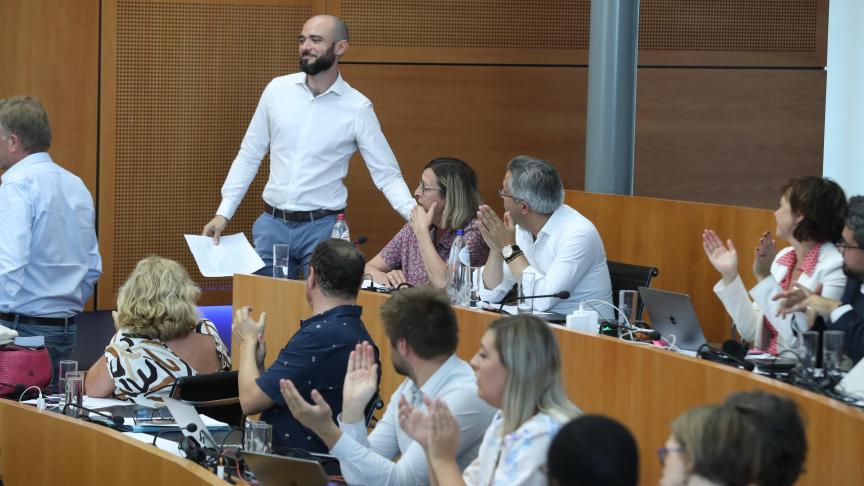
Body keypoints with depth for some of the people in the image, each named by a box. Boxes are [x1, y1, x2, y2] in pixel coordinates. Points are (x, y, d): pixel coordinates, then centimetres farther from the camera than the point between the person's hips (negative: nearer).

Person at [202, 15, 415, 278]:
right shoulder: (277, 90, 1)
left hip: (322, 227, -2)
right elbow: (249, 156, 8)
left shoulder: (357, 107, -6)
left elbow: (387, 175, -5)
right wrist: (224, 212, 2)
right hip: (272, 225, 2)